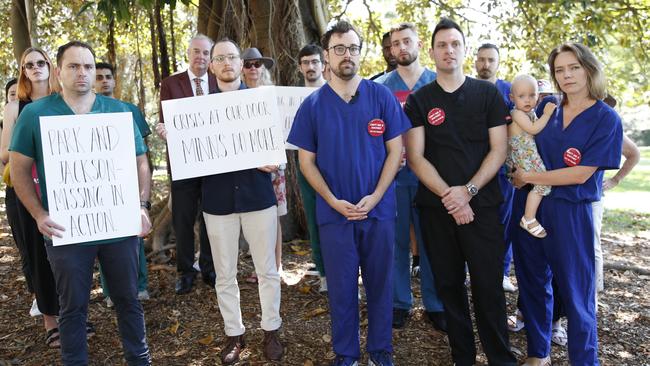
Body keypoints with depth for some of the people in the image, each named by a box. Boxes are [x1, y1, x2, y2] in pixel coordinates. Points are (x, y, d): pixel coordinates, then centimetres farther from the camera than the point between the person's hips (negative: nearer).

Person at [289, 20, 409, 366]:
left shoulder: (382, 96, -1)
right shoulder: (312, 104, 1)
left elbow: (395, 150, -1)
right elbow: (306, 161, 1)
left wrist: (375, 196, -12)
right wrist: (334, 201, -11)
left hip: (379, 209, 0)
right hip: (334, 213, 0)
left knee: (380, 283, 11)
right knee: (341, 286, 10)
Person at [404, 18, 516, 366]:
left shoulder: (488, 93, 5)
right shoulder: (418, 100, 5)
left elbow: (498, 150, 1)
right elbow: (415, 157, -1)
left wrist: (468, 191, -12)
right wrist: (448, 195, -13)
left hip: (482, 205, -1)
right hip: (436, 207, 1)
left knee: (488, 285, 0)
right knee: (449, 285, 8)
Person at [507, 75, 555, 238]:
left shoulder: (531, 113, 14)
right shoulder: (517, 113, -14)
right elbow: (533, 129, -23)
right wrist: (546, 114, -16)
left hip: (529, 155, 10)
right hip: (523, 156, -10)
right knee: (543, 182, -14)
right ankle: (529, 219, -11)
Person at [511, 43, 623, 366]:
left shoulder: (606, 119, -7)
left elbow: (581, 174, -15)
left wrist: (527, 178, -12)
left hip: (570, 213, -4)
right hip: (528, 206, 5)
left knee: (575, 291, 4)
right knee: (533, 283, 14)